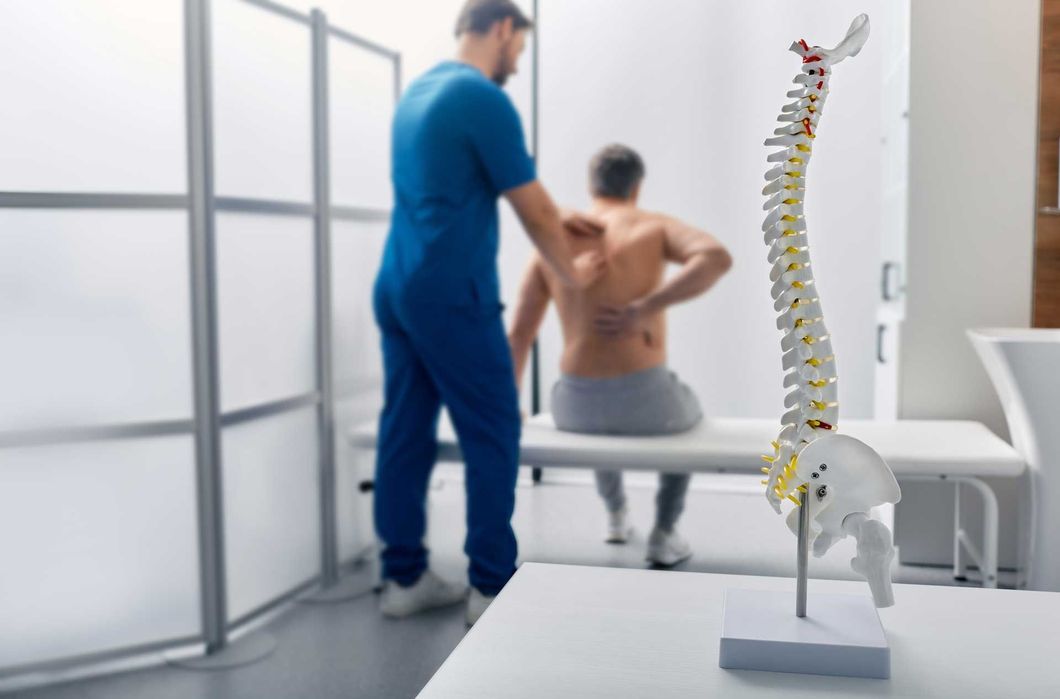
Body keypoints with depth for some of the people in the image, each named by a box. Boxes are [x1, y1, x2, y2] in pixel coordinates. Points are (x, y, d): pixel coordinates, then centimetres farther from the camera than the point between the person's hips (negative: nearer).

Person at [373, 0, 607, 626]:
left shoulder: (419, 91, 17)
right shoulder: (484, 100, -12)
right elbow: (533, 212, -7)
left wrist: (556, 218, 30)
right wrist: (572, 273, 9)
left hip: (397, 288, 9)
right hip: (452, 296, -9)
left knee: (405, 434, 10)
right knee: (493, 436, 1)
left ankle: (404, 578, 18)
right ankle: (493, 588, 8)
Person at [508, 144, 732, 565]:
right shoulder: (655, 226, 1)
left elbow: (518, 335, 10)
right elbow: (717, 258, -21)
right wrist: (643, 310, -21)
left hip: (575, 405, 3)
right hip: (644, 402, -3)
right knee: (685, 414, 36)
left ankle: (616, 515, 53)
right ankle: (664, 535, 31)